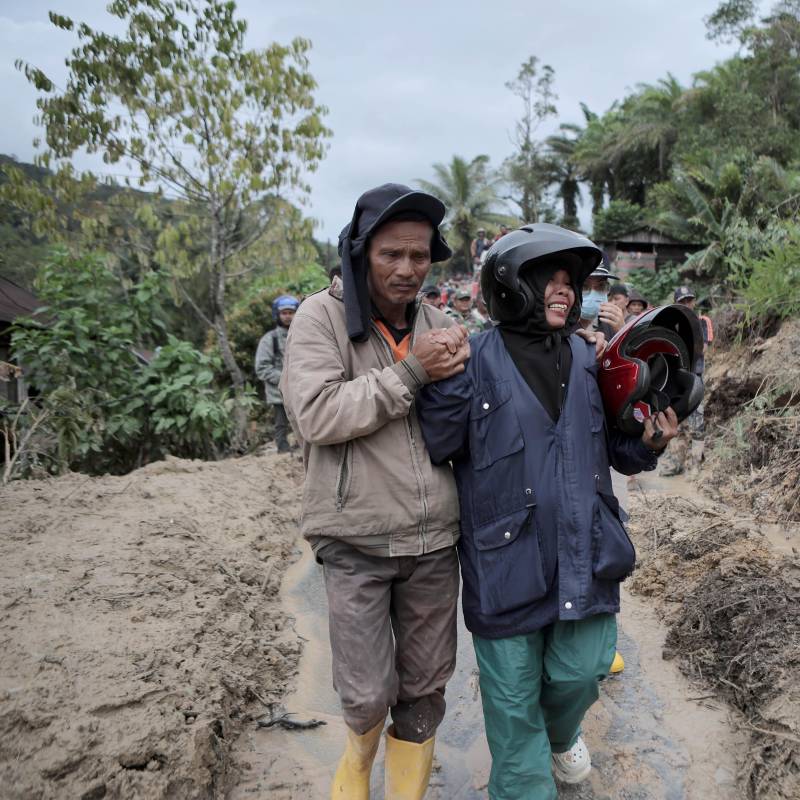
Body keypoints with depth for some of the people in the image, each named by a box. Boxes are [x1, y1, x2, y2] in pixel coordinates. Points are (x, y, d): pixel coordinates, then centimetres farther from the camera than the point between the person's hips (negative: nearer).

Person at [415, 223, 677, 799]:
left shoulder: (586, 359, 8)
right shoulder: (477, 360, -8)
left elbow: (609, 445, 16)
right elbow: (436, 448, -13)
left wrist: (646, 444, -4)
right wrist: (445, 381, -26)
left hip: (587, 552, 4)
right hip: (509, 558, -4)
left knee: (582, 670, 15)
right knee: (513, 694, 10)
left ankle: (561, 733, 51)